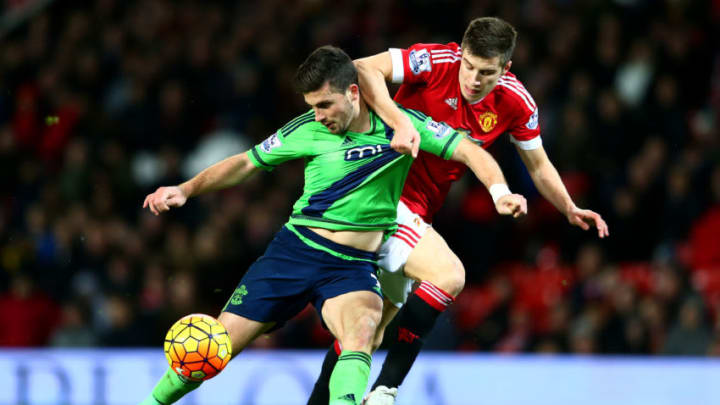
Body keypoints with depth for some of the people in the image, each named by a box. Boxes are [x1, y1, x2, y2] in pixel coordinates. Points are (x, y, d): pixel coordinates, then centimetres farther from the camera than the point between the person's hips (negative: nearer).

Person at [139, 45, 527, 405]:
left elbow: (470, 152, -5)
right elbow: (247, 162, 10)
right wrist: (186, 189, 1)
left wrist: (500, 194, -23)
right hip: (295, 251, 1)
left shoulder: (401, 125, -5)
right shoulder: (308, 130, -1)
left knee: (361, 329, -35)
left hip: (353, 267, -1)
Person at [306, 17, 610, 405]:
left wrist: (570, 209, -5)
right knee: (449, 274, -27)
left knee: (369, 334, 13)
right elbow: (363, 69, -27)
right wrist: (399, 121, -38)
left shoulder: (515, 103, -2)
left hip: (417, 210, 7)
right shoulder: (436, 61, -18)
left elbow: (539, 165, 11)